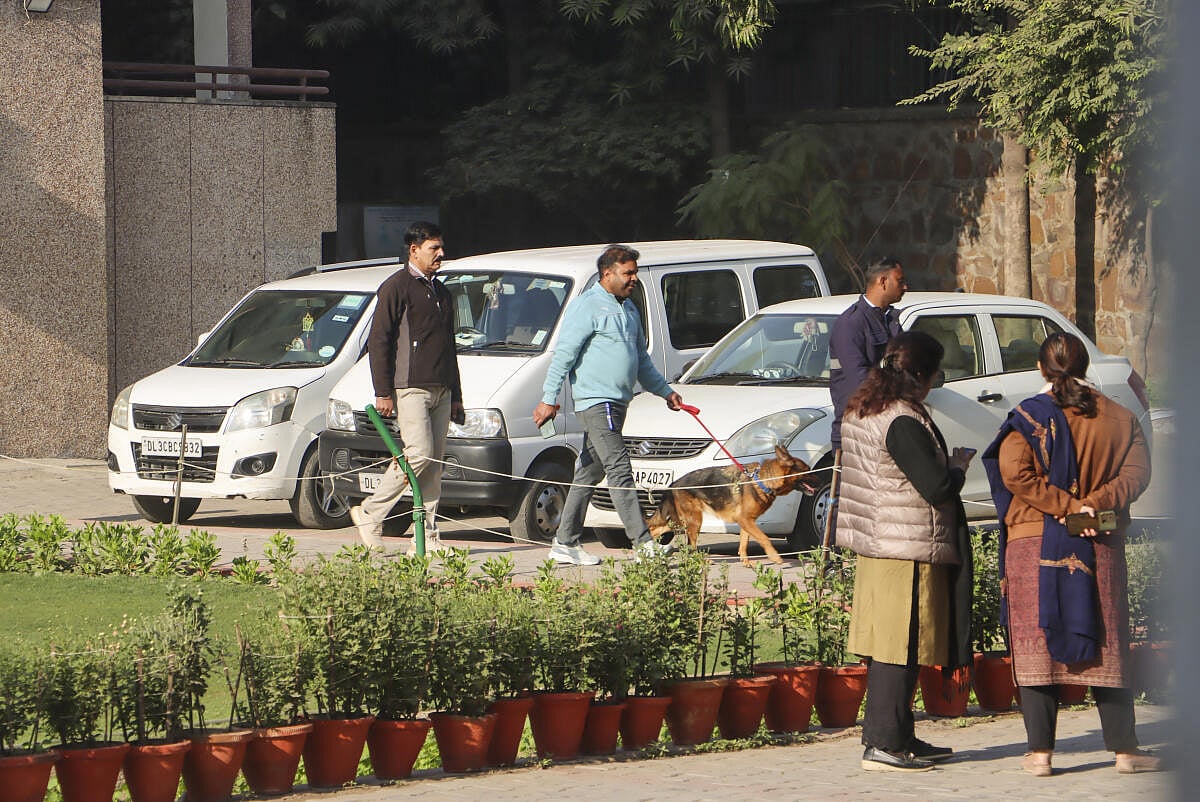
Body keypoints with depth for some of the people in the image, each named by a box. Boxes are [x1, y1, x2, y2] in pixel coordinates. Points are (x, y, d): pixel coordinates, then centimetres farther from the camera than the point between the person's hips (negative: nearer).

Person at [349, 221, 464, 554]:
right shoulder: (396, 288, -3)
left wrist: (456, 397, 22)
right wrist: (383, 392, -15)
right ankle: (370, 514, -2)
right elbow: (378, 341, -8)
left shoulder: (441, 293, 21)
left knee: (434, 464, 3)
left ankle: (427, 537, 4)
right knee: (419, 455, -16)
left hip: (440, 390, 8)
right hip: (410, 388, -8)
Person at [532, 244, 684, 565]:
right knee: (619, 470, -14)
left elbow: (642, 359, 30)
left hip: (617, 402, 9)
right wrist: (549, 398, -17)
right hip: (595, 400, -9)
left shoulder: (628, 309, 19)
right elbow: (564, 355, -12)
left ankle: (565, 544, 15)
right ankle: (643, 542, -19)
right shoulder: (588, 307, -9)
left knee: (589, 473, 10)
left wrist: (665, 391, 29)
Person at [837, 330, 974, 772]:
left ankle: (898, 738, 20)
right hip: (910, 549, -10)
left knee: (888, 648, 13)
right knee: (900, 647, -5)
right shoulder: (903, 423, -20)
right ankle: (883, 744, -5)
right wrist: (957, 465, -2)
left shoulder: (859, 412, 10)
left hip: (875, 545, 10)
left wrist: (944, 462, 18)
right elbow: (937, 488, -21)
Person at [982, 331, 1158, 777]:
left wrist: (1066, 505, -13)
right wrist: (1094, 502, -11)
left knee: (1037, 645, 1)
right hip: (1100, 549, 2)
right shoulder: (1117, 418, 5)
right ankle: (1125, 749, 8)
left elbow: (1016, 473, -15)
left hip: (1035, 544, -2)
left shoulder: (1030, 416, -4)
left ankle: (1040, 751, -2)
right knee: (1106, 647, 8)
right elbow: (1136, 471, -4)